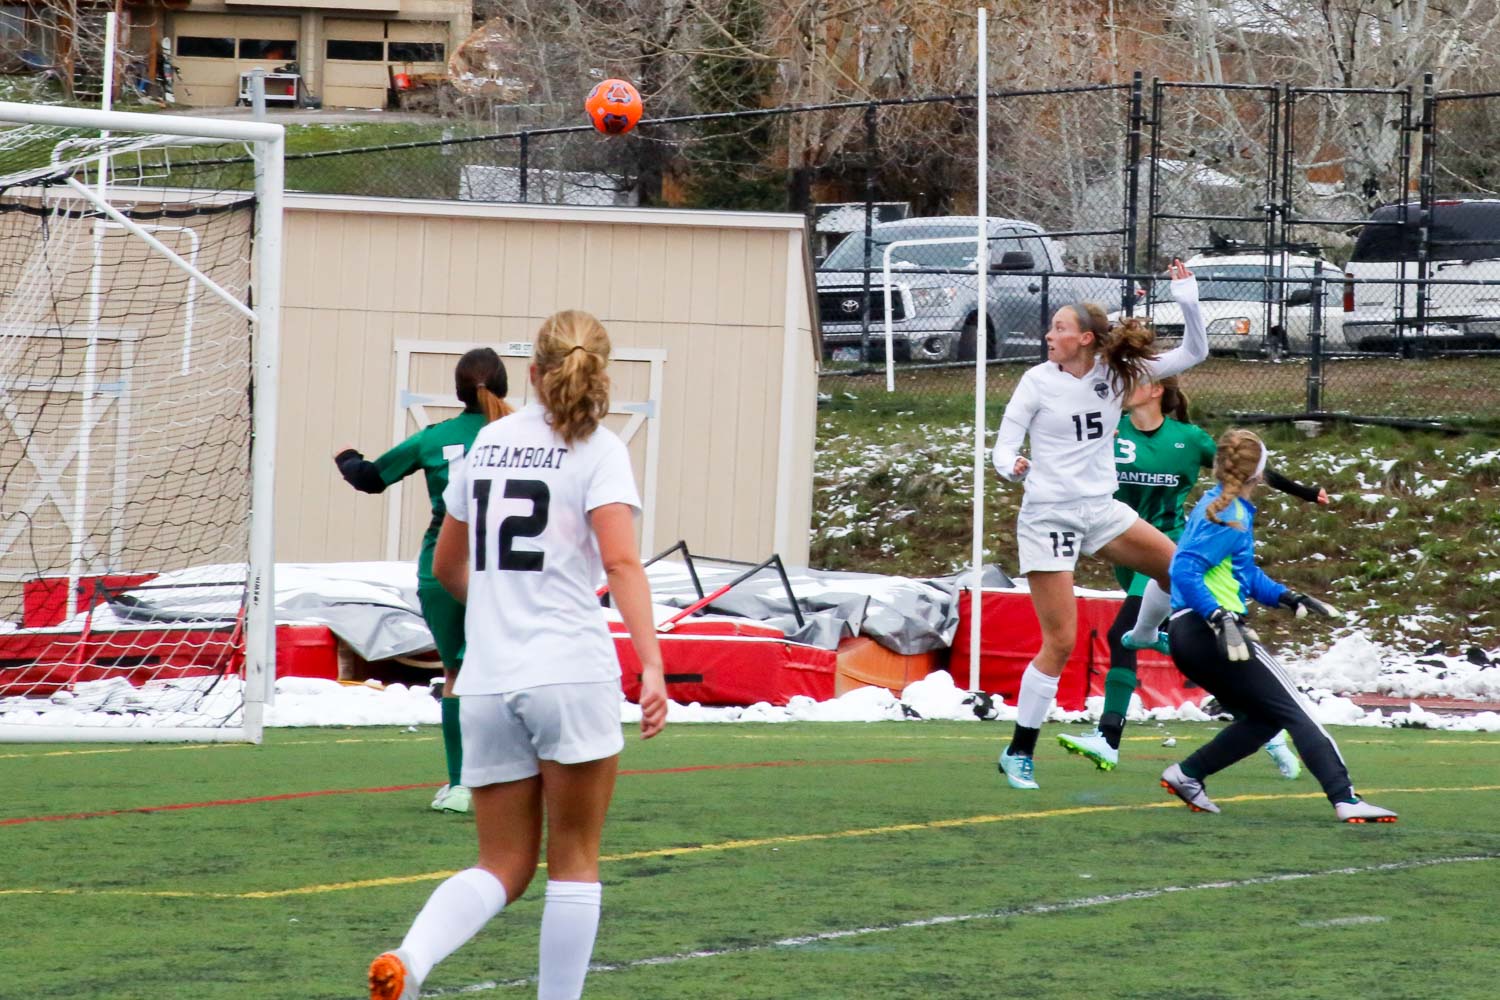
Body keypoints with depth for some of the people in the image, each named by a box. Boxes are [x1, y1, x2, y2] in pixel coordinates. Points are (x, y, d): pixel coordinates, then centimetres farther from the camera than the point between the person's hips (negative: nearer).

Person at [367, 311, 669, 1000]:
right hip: (572, 674, -4)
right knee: (574, 862, 7)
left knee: (503, 867, 8)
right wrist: (651, 665, -21)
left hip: (487, 684, 5)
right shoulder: (596, 448, -1)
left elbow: (446, 567, 24)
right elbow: (621, 561, -16)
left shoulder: (489, 441, 14)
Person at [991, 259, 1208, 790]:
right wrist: (1011, 466, -31)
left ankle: (1143, 636, 25)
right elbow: (1005, 444, -8)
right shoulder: (1038, 381, -8)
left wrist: (1188, 302, -16)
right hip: (1047, 516, -4)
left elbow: (1192, 353, 0)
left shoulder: (1117, 374, -1)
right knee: (1060, 642, -8)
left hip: (1099, 508, 4)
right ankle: (1019, 752, 2)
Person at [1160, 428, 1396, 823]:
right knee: (1295, 711, -8)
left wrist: (1289, 598, 22)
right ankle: (1346, 800, -17)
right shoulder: (1231, 516, -11)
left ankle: (1186, 776, 11)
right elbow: (1184, 571, -23)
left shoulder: (1214, 505, 18)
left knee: (1262, 719, 16)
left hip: (1185, 637, 10)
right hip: (1208, 631, -10)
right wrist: (1221, 619, -30)